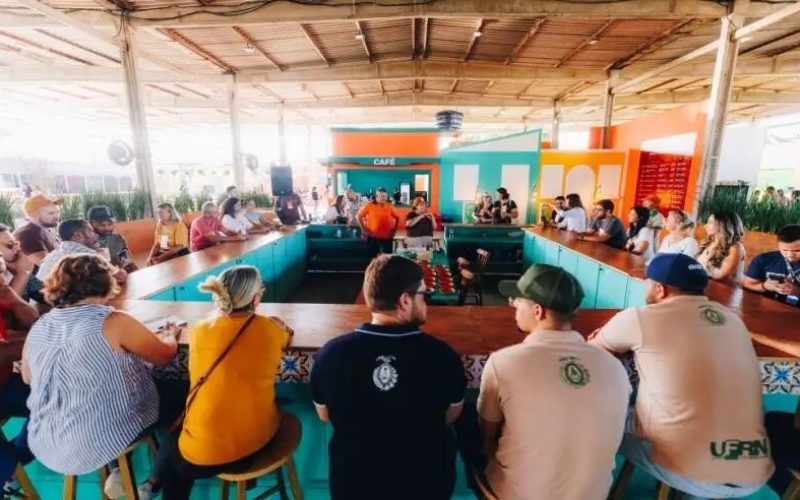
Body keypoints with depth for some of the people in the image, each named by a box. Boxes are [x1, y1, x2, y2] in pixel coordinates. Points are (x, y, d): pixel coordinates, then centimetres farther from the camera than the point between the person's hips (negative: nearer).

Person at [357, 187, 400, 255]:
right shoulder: (369, 205, -5)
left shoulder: (389, 206, 2)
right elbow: (359, 216, 0)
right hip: (373, 237, -2)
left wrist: (394, 229, 6)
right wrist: (364, 229, -4)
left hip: (387, 237, 2)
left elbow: (397, 217, 14)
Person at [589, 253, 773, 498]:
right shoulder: (730, 317, 8)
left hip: (689, 472, -6)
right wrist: (617, 337, 25)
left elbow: (592, 348, 7)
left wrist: (612, 336, 29)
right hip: (754, 474, 6)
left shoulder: (641, 318, -11)